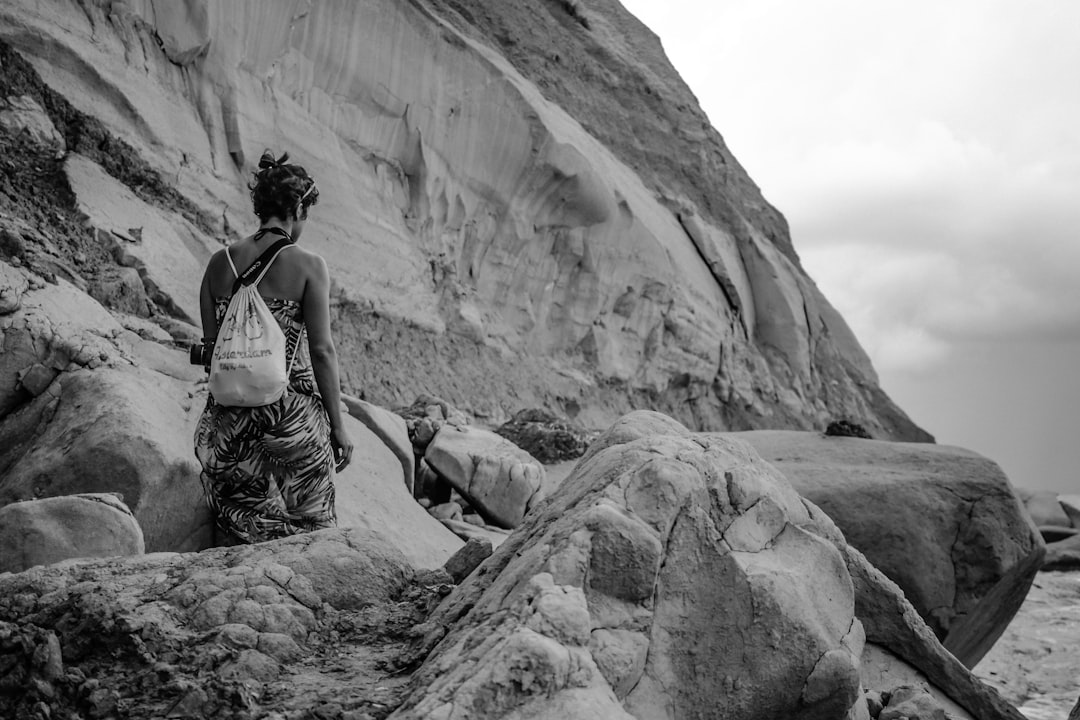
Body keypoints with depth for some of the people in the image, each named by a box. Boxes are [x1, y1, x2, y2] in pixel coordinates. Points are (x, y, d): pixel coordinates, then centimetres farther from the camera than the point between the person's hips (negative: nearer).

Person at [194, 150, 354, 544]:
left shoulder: (220, 262, 1)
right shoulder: (308, 266, -10)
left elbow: (210, 346, 5)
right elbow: (322, 350, -11)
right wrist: (338, 426, -4)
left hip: (229, 411, 4)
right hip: (293, 408, -3)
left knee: (240, 531, 16)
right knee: (304, 532, 12)